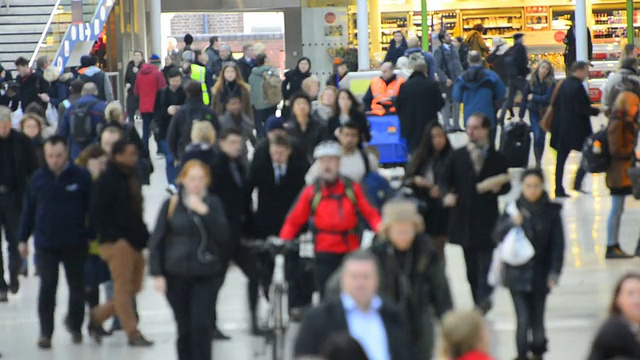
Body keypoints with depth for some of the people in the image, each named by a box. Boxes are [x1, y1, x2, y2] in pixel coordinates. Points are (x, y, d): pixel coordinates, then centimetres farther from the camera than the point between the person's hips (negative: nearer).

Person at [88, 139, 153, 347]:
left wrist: (143, 236, 12)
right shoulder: (108, 180, -9)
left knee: (133, 288, 10)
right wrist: (111, 236, -18)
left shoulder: (131, 179, 16)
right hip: (117, 242, -9)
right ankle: (133, 334, -3)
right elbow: (97, 212, -14)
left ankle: (98, 316, 24)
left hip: (134, 242, 9)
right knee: (123, 288, -5)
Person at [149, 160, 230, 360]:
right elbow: (156, 242, 3)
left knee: (201, 326, -11)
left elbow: (223, 236, -7)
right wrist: (157, 274, -4)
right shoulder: (171, 205, 3)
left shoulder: (213, 204, 4)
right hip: (177, 276, 1)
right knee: (184, 328, 6)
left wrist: (204, 212, -15)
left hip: (206, 276, -1)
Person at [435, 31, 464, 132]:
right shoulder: (439, 51, -10)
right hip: (447, 81, -6)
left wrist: (461, 75, 6)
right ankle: (447, 125, 9)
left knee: (457, 102, 11)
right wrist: (445, 79, -19)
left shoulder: (454, 48, 10)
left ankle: (456, 124, 19)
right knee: (447, 103, 2)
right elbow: (437, 67, -14)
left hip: (457, 79, 6)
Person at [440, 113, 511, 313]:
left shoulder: (497, 158, 2)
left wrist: (497, 186, -17)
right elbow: (446, 181, 8)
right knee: (471, 266, 10)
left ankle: (484, 299, -11)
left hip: (487, 220, -3)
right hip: (464, 218, 3)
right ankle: (478, 302, 20)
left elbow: (505, 186, 5)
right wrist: (447, 194, -13)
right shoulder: (457, 156, 7)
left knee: (486, 262, -10)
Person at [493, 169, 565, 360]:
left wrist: (554, 272, -6)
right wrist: (512, 222, -21)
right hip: (517, 273, 0)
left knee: (537, 319, 6)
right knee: (523, 319, -9)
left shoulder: (551, 211, -2)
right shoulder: (514, 208, 0)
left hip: (540, 274, 0)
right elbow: (499, 235, -2)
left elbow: (558, 244, 1)